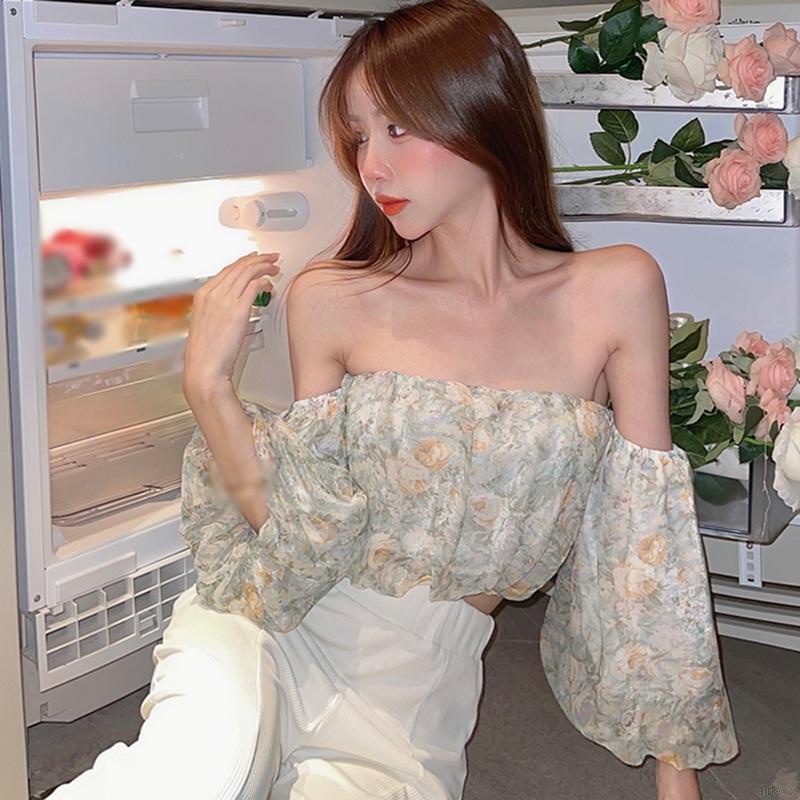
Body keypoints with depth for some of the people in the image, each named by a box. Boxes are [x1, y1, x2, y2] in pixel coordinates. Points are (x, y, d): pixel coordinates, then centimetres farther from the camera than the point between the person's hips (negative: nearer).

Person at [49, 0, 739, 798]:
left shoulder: (616, 292, -5)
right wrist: (207, 380, -12)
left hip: (421, 683, 1)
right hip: (274, 632, 0)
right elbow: (297, 534, -1)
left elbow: (649, 541, -3)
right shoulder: (332, 301, -2)